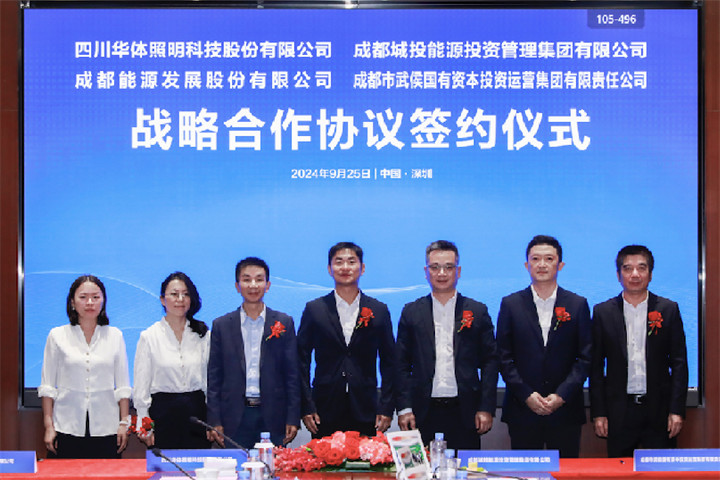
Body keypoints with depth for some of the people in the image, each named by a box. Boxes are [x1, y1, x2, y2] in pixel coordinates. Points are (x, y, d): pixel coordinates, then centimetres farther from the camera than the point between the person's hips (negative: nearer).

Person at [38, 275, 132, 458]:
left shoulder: (115, 335, 7)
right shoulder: (57, 335, 4)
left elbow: (123, 386, 9)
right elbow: (47, 386, 6)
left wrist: (124, 423, 3)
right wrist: (48, 426, 0)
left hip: (105, 428, 1)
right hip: (67, 428, -1)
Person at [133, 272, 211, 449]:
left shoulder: (203, 335, 7)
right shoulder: (149, 336, 1)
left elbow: (210, 378, 10)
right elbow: (141, 385, 1)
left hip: (196, 411, 2)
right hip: (163, 413, -2)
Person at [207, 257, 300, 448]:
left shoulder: (284, 323, 7)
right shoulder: (222, 325, 8)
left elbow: (293, 373, 6)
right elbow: (214, 377, 7)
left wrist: (293, 419, -1)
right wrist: (214, 421, 0)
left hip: (272, 417, 0)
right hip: (235, 419, 0)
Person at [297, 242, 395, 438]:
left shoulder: (379, 310, 8)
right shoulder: (314, 309, 5)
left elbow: (388, 362, 9)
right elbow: (301, 361, 5)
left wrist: (386, 408, 2)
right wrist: (306, 407, -2)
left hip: (365, 413, 1)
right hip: (325, 412, 0)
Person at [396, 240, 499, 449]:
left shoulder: (478, 312, 8)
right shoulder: (411, 312, 9)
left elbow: (490, 361, 6)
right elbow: (402, 364, 7)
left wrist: (486, 408, -2)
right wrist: (404, 408, -2)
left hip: (464, 413, 0)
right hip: (424, 414, 0)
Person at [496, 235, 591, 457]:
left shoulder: (578, 305, 6)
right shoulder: (510, 304, 5)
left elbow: (585, 357, 2)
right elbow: (504, 357, 2)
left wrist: (562, 395, -9)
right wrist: (526, 395, -9)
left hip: (566, 409, 0)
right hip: (522, 410, 0)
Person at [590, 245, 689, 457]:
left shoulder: (669, 310, 5)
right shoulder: (603, 312, 5)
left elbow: (679, 363, 4)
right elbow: (596, 366, 5)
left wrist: (677, 410, -3)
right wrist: (598, 413, 0)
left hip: (658, 410, 0)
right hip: (618, 411, 0)